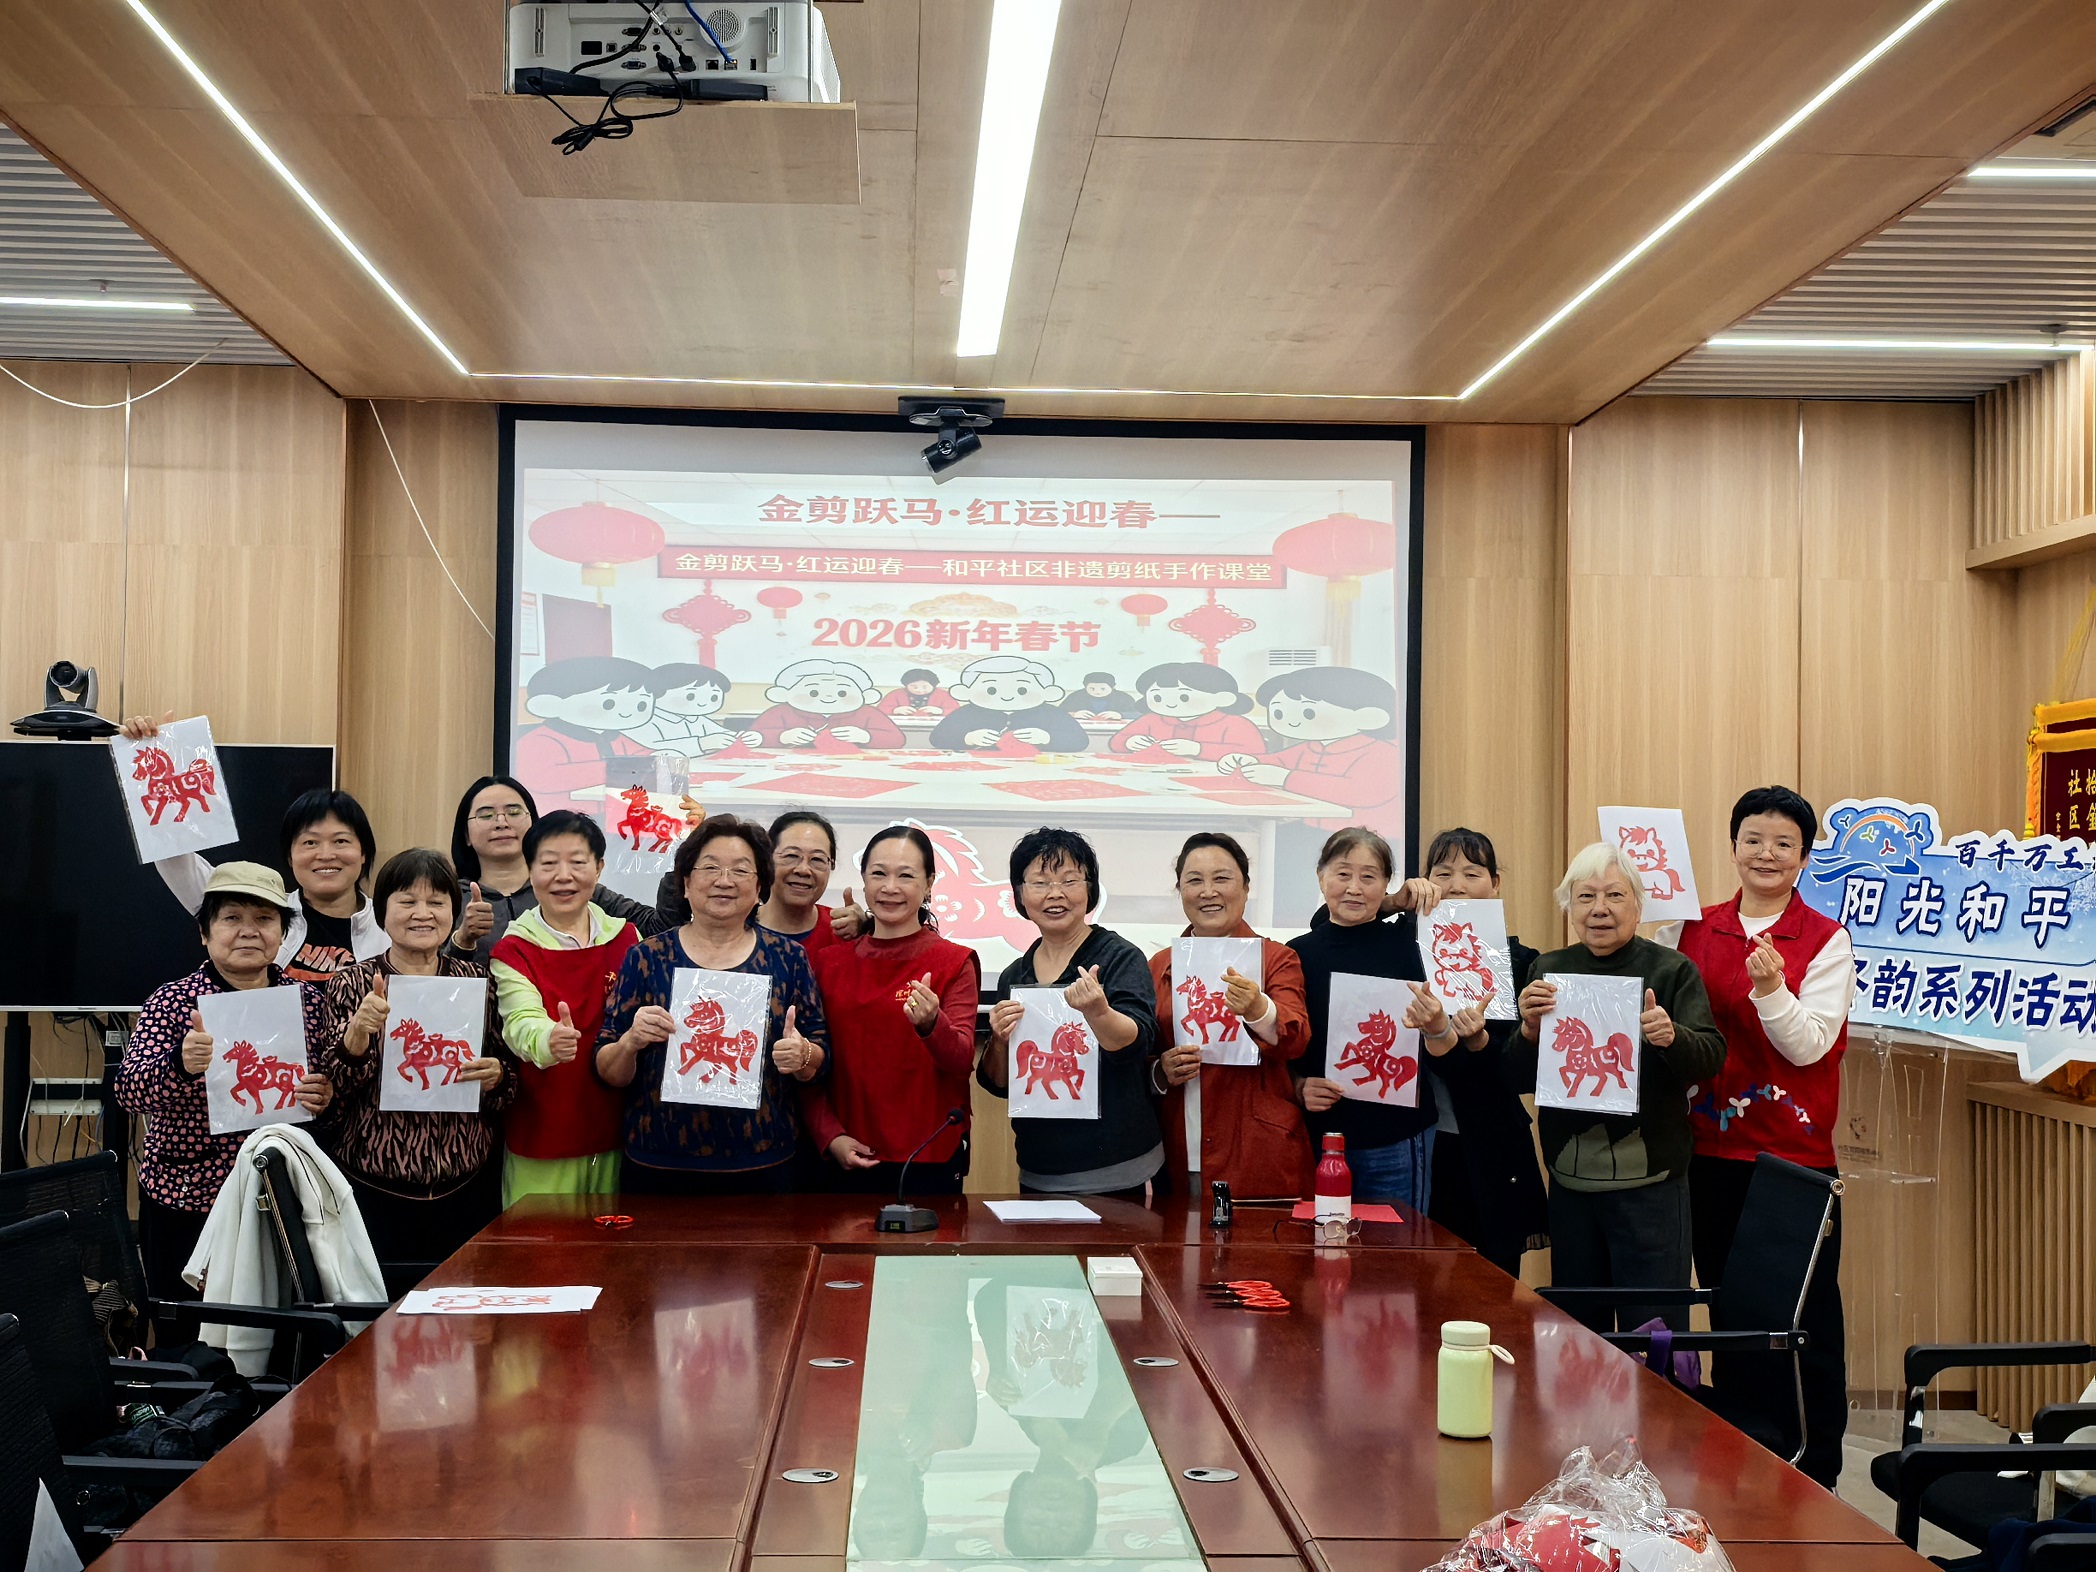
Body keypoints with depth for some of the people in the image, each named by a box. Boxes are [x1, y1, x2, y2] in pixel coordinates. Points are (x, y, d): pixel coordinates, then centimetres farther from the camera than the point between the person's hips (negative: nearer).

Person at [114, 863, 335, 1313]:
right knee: (188, 1332, 5)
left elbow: (336, 1086, 13)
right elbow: (129, 1089, -14)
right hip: (187, 1208, -2)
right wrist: (180, 1064, -35)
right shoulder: (173, 1001, -2)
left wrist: (325, 1096, -11)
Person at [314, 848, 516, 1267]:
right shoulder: (351, 984, 0)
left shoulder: (477, 981, 5)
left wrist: (496, 1076, -11)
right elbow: (331, 1090, -5)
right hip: (374, 1191, -2)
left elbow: (511, 1083, 11)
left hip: (467, 1188, 2)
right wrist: (357, 1032, -22)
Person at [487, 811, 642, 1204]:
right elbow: (520, 1022, -19)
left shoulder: (626, 939, 7)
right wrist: (549, 1041, -41)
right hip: (542, 1138, -3)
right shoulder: (514, 950, -3)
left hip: (617, 1131, 3)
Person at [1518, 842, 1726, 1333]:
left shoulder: (1672, 970, -1)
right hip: (1570, 1179, 3)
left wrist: (1671, 1037, -31)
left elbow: (1711, 1057, -10)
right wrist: (1530, 1029, -16)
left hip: (1649, 1184, -3)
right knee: (1575, 1332, 14)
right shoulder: (1547, 970, 7)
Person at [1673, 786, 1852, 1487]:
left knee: (1807, 1312, 1)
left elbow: (1809, 1045, -12)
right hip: (1713, 1149, 4)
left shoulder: (1827, 941, -4)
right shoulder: (1697, 929, 7)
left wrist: (1771, 989, -27)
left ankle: (1817, 1470, 14)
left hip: (1796, 1151, -3)